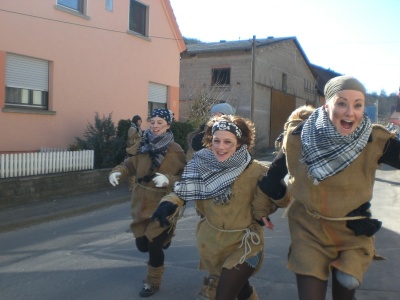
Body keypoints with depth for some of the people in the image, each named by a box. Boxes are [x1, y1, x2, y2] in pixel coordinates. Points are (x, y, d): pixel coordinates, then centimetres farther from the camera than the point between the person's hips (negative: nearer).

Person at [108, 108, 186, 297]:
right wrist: (117, 172, -16)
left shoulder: (176, 150, -13)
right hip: (141, 203, 4)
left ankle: (153, 282, 27)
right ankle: (162, 238, 46)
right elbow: (129, 165, 6)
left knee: (154, 246, 1)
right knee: (142, 244, 10)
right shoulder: (142, 146, -1)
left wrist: (168, 180, -32)